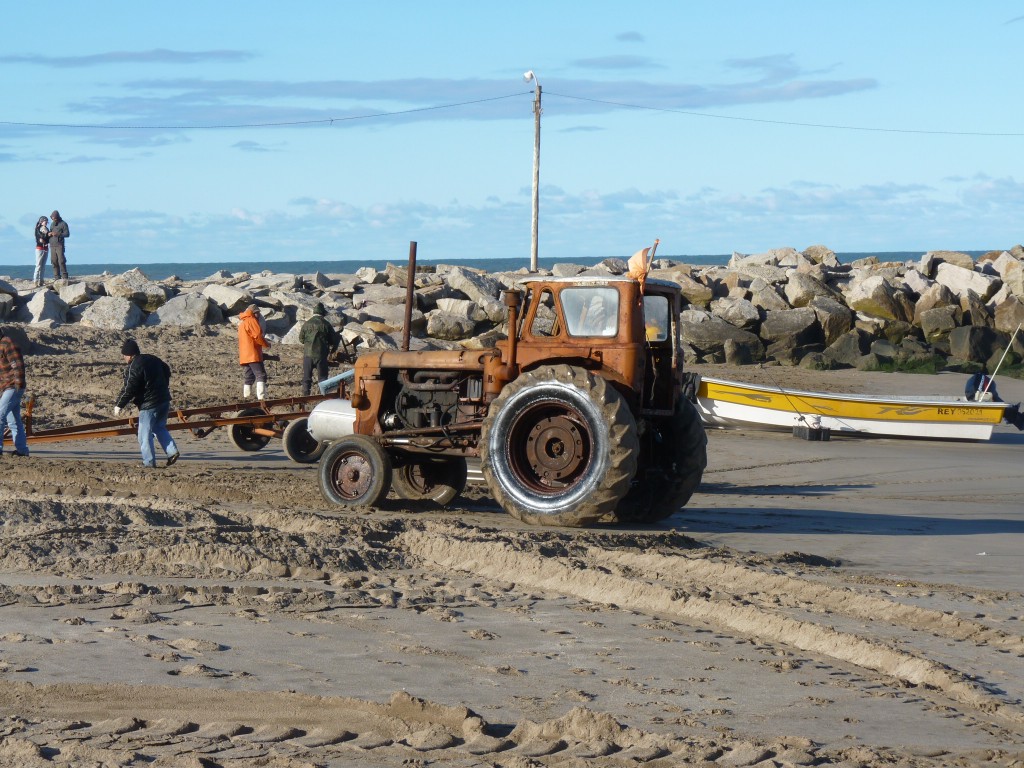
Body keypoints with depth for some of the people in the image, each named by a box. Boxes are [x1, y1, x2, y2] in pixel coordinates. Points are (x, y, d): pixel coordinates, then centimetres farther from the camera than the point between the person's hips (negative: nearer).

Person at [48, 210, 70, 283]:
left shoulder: (63, 224, 0)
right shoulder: (52, 224, 19)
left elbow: (67, 234, -7)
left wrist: (58, 234, -20)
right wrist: (49, 234, 0)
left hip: (59, 245, -6)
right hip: (52, 245, 6)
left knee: (61, 261, -13)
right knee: (54, 262, 1)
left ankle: (64, 277, -12)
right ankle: (57, 277, 2)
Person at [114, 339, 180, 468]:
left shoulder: (133, 368, -15)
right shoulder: (153, 359, 9)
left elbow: (129, 389, -17)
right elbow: (167, 371, 23)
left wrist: (119, 405, -8)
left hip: (149, 404, -8)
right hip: (164, 400, 8)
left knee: (145, 434, 1)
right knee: (160, 428, 21)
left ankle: (149, 462, 1)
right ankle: (172, 451, 5)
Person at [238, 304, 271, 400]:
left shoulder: (242, 323, 23)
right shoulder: (251, 321, -8)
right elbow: (258, 336, -14)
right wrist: (267, 344, 1)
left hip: (244, 356, 10)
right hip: (253, 354, -9)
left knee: (248, 377, 11)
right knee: (261, 375, -13)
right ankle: (262, 397, -24)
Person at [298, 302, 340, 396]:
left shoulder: (307, 324, -1)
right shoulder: (326, 325, -7)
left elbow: (301, 339, 9)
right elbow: (333, 340, -1)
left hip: (308, 354, 2)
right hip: (321, 355, -2)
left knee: (306, 378, 11)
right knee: (322, 377, 7)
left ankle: (305, 395, 10)